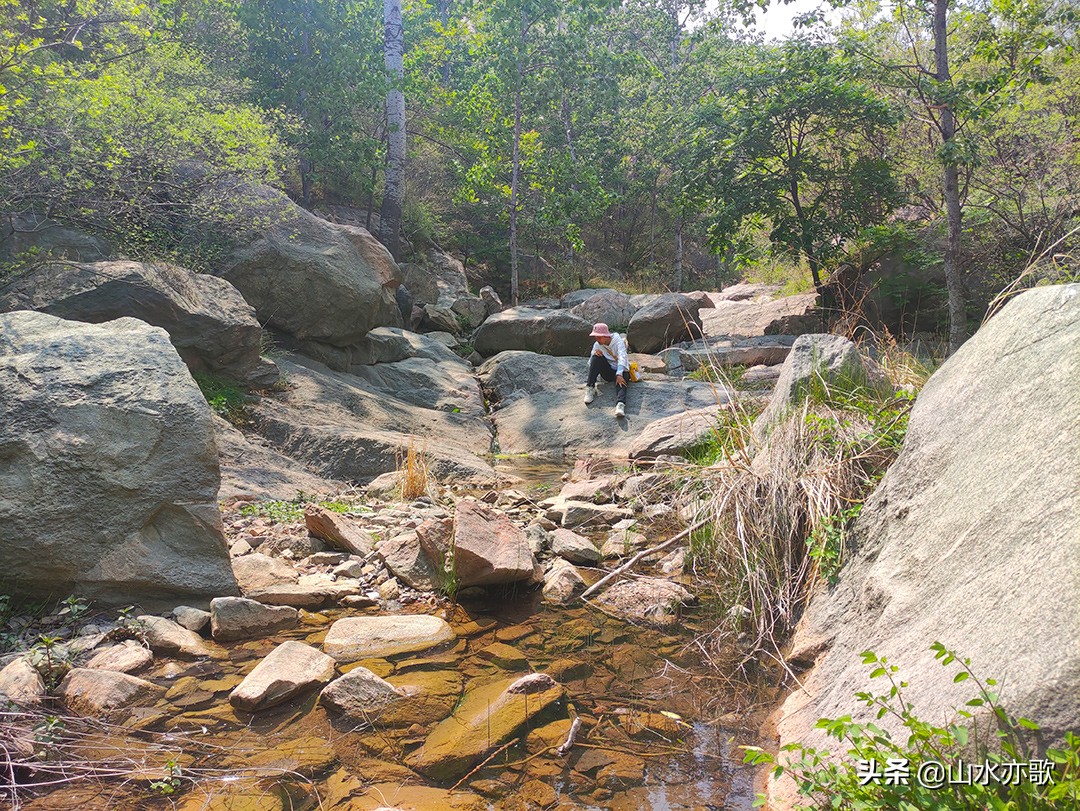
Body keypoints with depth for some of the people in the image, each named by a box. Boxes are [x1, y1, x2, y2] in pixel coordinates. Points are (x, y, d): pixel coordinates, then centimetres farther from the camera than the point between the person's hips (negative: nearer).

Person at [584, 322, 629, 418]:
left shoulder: (618, 341, -13)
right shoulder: (597, 345, 0)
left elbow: (622, 358, -29)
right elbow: (591, 364, 3)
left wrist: (619, 374, -44)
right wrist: (594, 353, -19)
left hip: (621, 370, -4)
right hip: (607, 372, 4)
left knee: (621, 381, -38)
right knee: (596, 357, -22)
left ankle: (620, 404, -66)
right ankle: (590, 388, -24)